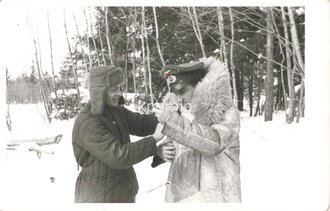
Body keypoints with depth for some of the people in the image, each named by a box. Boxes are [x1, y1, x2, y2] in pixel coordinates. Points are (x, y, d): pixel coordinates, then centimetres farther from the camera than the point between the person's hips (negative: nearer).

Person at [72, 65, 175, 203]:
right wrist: (154, 140, -28)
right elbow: (118, 157, -33)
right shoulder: (87, 124, -27)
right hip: (100, 197, -8)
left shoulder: (115, 111, 0)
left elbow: (142, 124, 0)